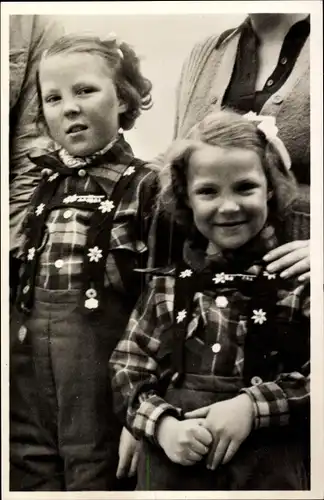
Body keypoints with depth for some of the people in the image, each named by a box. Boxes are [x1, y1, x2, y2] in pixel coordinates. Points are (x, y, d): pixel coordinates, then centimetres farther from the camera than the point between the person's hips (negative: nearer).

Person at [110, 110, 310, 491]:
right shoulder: (168, 284, 3)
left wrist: (253, 406, -18)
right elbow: (127, 369, 2)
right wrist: (162, 423, -13)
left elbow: (311, 378, -7)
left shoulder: (299, 279, -5)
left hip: (271, 469, -1)